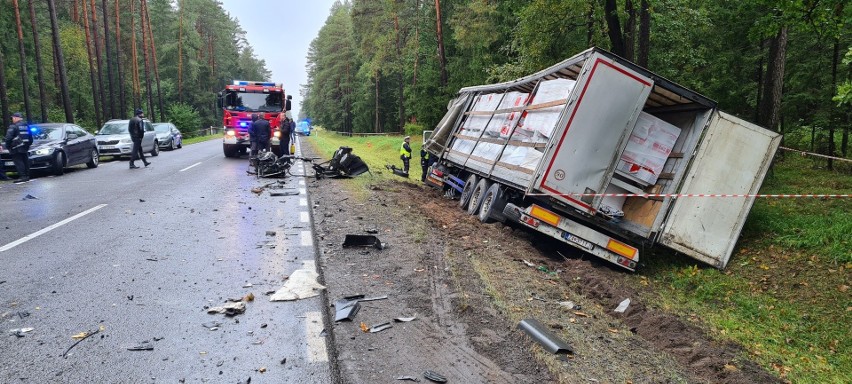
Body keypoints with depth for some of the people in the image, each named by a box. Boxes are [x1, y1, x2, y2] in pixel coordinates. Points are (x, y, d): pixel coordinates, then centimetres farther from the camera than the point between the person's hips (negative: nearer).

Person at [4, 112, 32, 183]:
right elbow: (30, 137, 21)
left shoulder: (13, 127, -10)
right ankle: (27, 176, 13)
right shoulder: (26, 126, 14)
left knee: (19, 162, -8)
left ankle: (22, 177, -14)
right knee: (25, 162, 10)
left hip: (16, 149, -8)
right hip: (25, 148, 8)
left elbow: (8, 138, -15)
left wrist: (7, 146, -5)